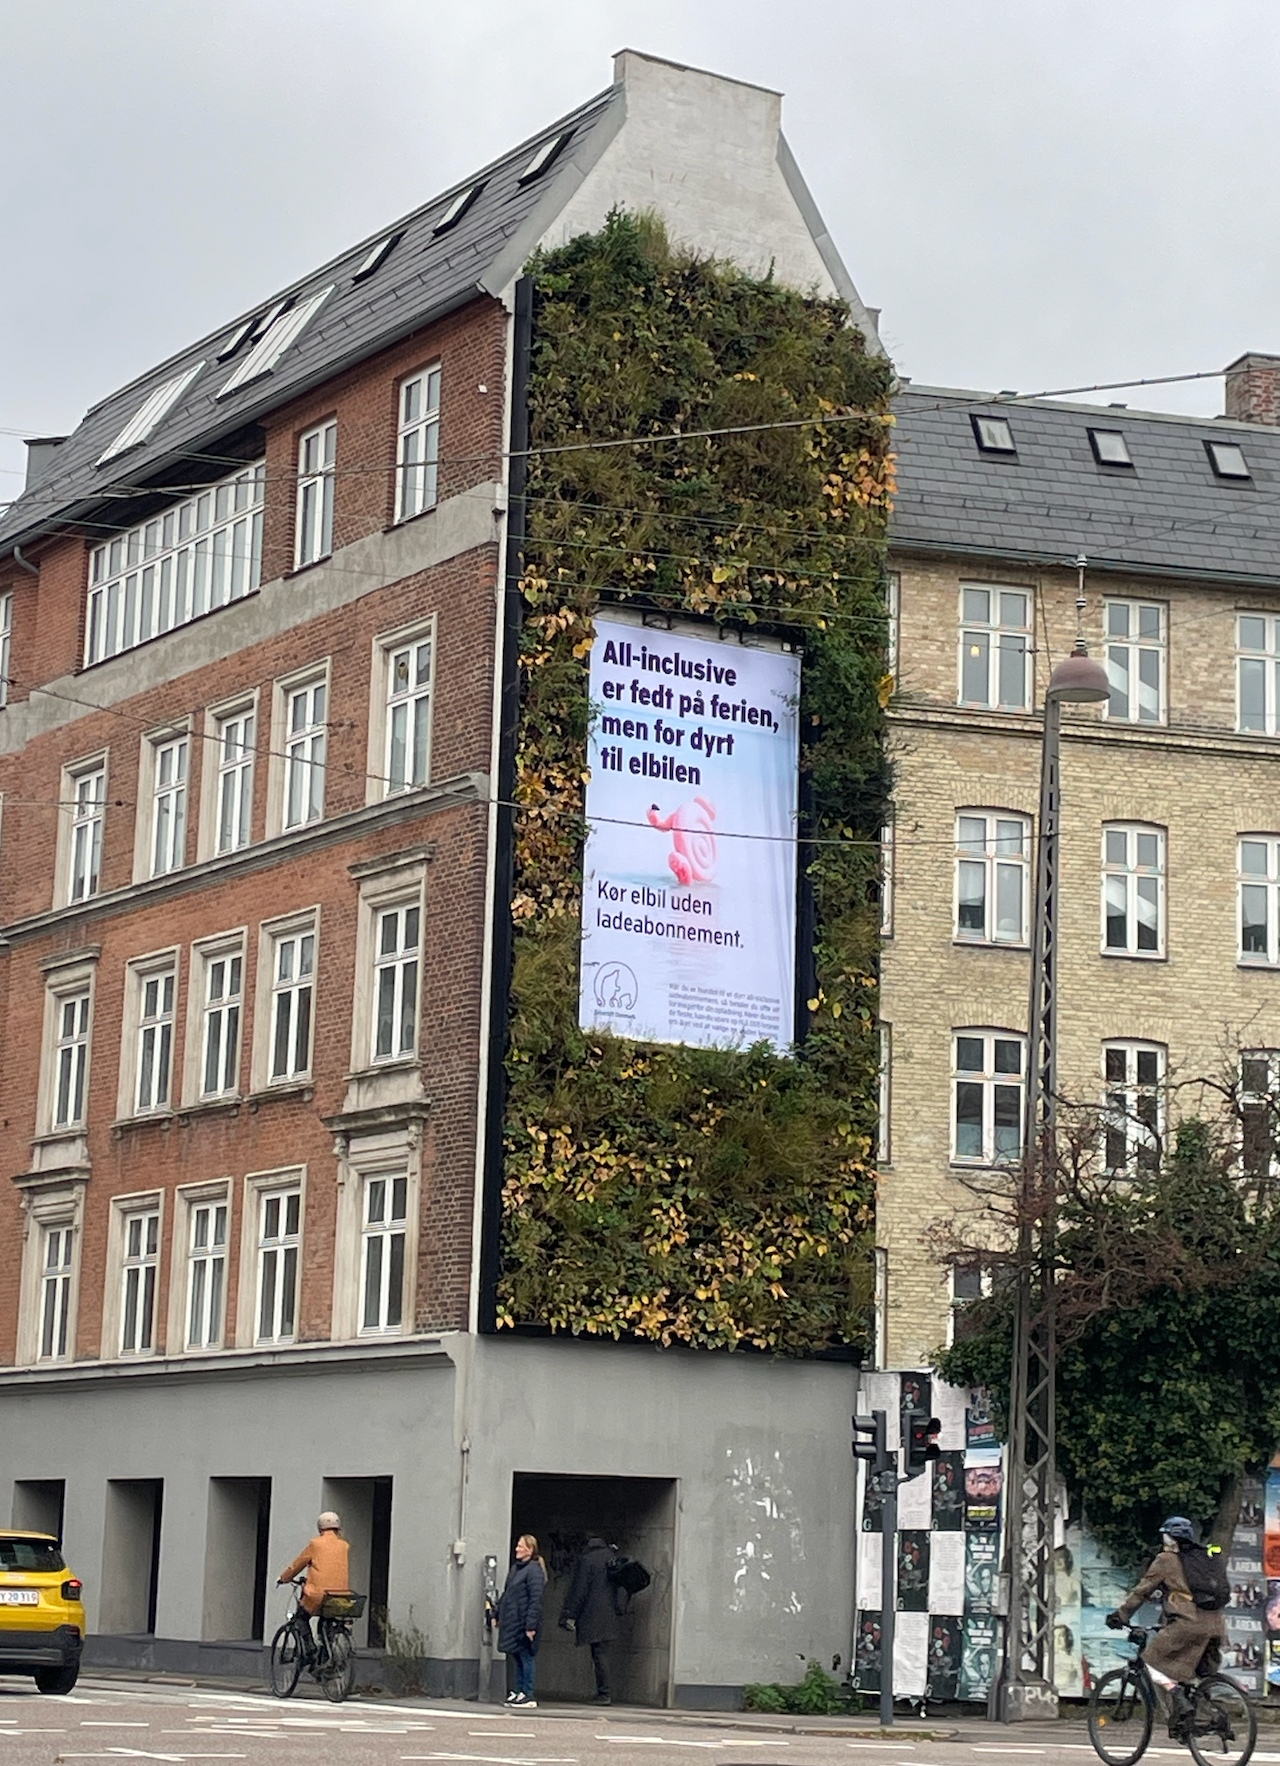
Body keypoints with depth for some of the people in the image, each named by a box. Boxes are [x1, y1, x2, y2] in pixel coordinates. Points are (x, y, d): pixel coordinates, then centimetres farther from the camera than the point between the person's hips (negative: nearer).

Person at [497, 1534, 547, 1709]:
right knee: (517, 1658, 12)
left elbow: (535, 1600, -17)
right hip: (511, 1622, 8)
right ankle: (518, 1692, 18)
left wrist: (531, 1625, -21)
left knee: (525, 1658, -4)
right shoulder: (514, 1568, 15)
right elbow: (506, 1594, 22)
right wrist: (498, 1615, 17)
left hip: (523, 1623, -8)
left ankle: (528, 1696, 0)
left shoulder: (534, 1570, -12)